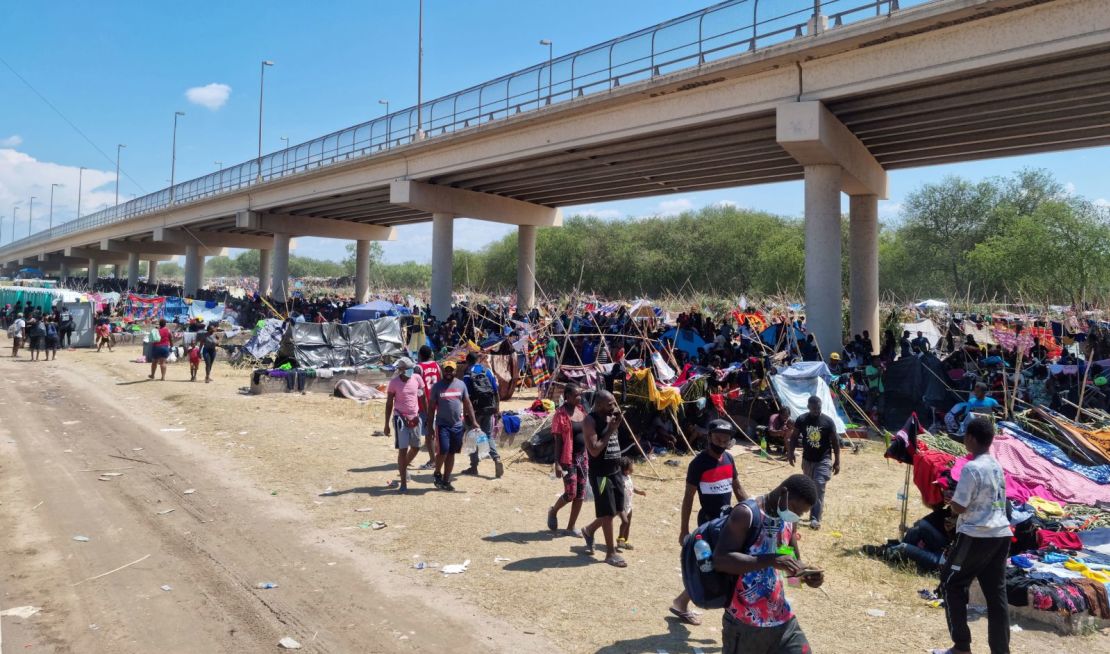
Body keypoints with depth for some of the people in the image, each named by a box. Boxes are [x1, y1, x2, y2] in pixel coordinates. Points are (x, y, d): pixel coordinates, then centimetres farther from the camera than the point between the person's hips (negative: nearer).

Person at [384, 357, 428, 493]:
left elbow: (423, 398, 8)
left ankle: (404, 467, 42)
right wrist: (386, 424, -2)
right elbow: (389, 403, -2)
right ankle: (403, 483, 2)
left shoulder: (417, 378, -2)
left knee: (416, 447, 13)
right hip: (400, 419, -4)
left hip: (415, 418, 4)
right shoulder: (394, 382, -10)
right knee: (403, 450, -5)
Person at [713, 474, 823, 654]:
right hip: (744, 621, -6)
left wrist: (806, 574, -5)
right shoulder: (746, 514, -18)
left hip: (782, 618, 7)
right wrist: (771, 560, -33)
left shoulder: (789, 521, 6)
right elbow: (720, 560, -27)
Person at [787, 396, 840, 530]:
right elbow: (794, 437, 5)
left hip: (823, 460, -3)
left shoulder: (828, 421, -10)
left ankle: (815, 518, -13)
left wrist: (837, 462, -4)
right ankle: (816, 510, 36)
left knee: (819, 487, -13)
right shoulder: (802, 420, -5)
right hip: (807, 459, 3)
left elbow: (835, 442, -3)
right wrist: (790, 452, -8)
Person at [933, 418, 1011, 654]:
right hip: (1001, 535, 8)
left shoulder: (971, 468, -16)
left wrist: (950, 498, 6)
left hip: (976, 536, -8)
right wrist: (957, 498, 17)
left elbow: (958, 508, -14)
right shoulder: (997, 467, 10)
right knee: (996, 593, 10)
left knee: (951, 584, 7)